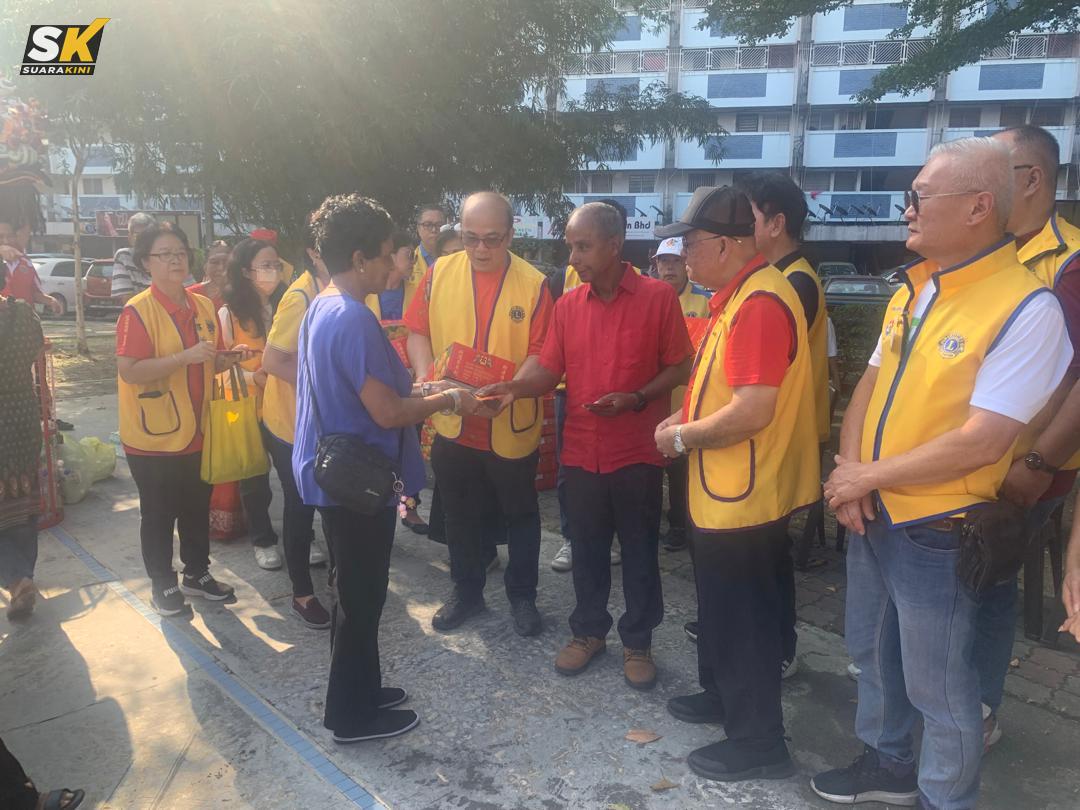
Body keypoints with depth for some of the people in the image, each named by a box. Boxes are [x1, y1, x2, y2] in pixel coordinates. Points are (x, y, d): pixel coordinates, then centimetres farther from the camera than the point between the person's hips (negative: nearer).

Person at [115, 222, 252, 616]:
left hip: (195, 432, 6)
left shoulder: (204, 307, 6)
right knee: (159, 515, 8)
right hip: (153, 436, -6)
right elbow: (129, 371, -23)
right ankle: (163, 585, 25)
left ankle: (197, 573, 34)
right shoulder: (137, 310, -14)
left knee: (197, 508, 17)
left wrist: (231, 357, -5)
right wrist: (186, 355, -29)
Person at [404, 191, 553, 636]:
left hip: (512, 426, -2)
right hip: (453, 424, 3)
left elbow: (541, 356, -11)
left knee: (519, 515, 15)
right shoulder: (439, 273, -3)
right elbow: (418, 331, 4)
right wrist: (425, 376, -14)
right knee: (460, 515, 18)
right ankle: (467, 590, 38)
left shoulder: (533, 283, -11)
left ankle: (522, 595, 34)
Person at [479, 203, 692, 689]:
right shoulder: (567, 305, 5)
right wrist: (514, 387, -17)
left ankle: (637, 642, 27)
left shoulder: (658, 297, -7)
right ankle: (588, 631, 34)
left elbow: (680, 366, -5)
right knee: (587, 549, 16)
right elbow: (548, 368, 2)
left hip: (637, 452, -3)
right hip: (581, 451, 4)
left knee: (639, 551, 10)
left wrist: (638, 399, -18)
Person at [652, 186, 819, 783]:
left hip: (743, 497, -10)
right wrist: (683, 416, 6)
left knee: (744, 619, 5)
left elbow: (752, 410, -30)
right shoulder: (735, 296, 10)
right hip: (721, 491, 10)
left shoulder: (760, 303, -24)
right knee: (721, 606, 24)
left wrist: (683, 437, -16)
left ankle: (758, 742, 23)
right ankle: (722, 695, 43)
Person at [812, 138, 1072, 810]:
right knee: (873, 652, 23)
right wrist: (848, 475, -7)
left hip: (938, 530, -8)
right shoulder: (913, 288, 5)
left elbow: (982, 441, -24)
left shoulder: (1026, 309, -20)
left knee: (938, 684, 10)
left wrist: (869, 475, -16)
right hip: (870, 515, 8)